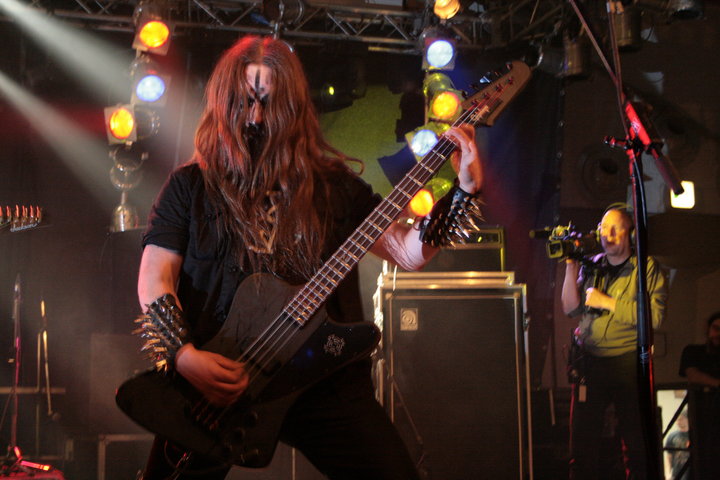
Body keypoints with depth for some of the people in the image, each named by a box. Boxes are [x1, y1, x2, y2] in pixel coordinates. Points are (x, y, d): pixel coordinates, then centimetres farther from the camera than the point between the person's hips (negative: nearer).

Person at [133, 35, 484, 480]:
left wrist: (465, 191, -3)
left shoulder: (334, 184, 11)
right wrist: (182, 355, -15)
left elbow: (408, 252, 8)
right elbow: (154, 278, 0)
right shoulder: (192, 185, 7)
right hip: (213, 383, -1)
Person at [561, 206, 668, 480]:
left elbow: (655, 316, -11)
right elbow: (571, 309, 5)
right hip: (589, 362, 3)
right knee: (582, 440, 3)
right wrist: (571, 266, -4)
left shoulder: (648, 268, 1)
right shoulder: (591, 267, 13)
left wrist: (607, 302, -11)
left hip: (629, 362, -3)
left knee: (636, 444, 3)